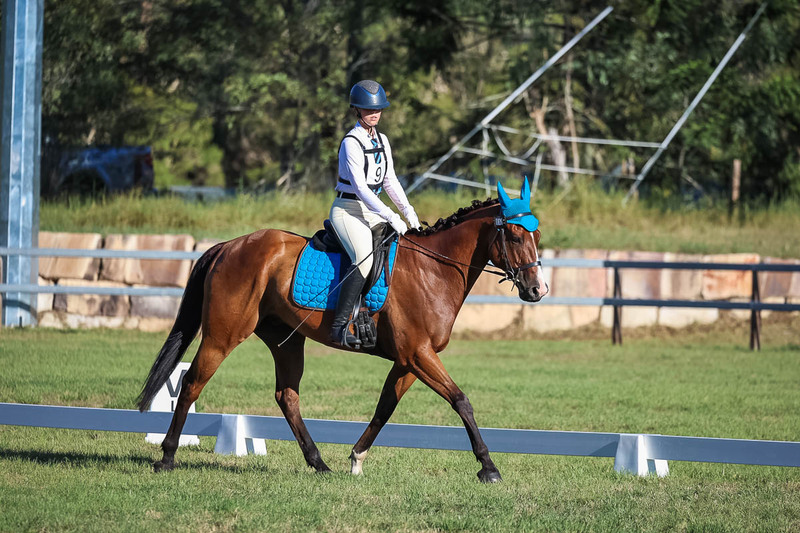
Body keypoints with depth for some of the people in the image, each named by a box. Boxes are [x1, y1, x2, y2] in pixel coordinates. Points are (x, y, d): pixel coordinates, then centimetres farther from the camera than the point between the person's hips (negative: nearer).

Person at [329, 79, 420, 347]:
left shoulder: (382, 141, 11)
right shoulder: (351, 143, -14)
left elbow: (390, 180, 17)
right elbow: (360, 187, -20)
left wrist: (407, 210, 2)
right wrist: (390, 217, -25)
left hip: (372, 210, 9)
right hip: (348, 210, -9)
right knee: (364, 258, -31)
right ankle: (339, 325, -33)